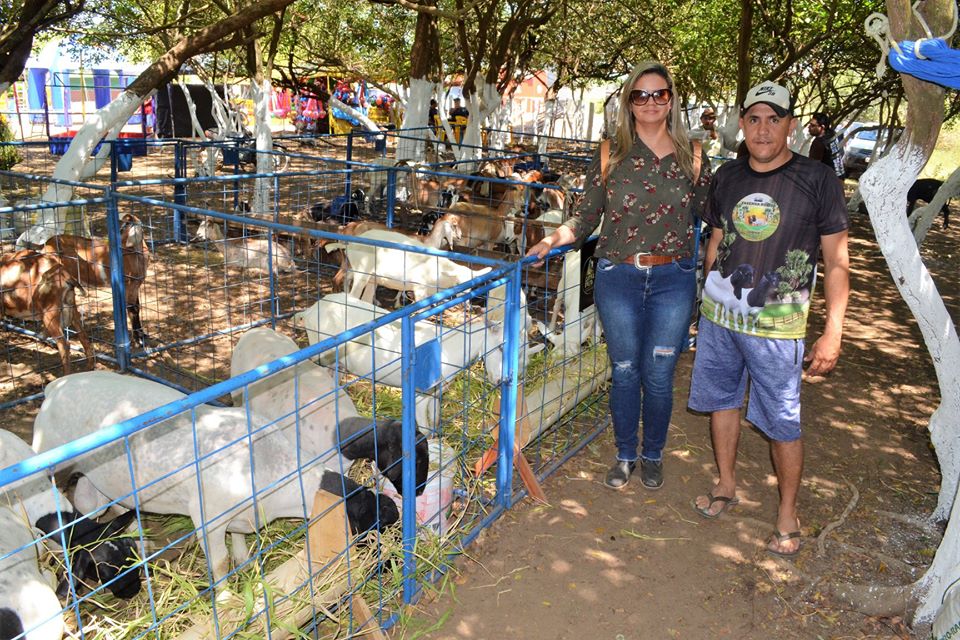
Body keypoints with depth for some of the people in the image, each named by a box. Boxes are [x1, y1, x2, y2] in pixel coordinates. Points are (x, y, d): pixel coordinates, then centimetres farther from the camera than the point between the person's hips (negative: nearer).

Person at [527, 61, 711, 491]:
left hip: (673, 279, 0)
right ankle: (625, 455, 30)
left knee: (658, 376, 5)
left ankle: (653, 455, 29)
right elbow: (587, 216, 1)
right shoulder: (610, 154, 2)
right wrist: (558, 236, -17)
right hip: (618, 278, 0)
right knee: (624, 372, 9)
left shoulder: (691, 157, 4)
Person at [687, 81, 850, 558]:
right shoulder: (727, 177, 5)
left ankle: (788, 514, 23)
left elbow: (836, 262, -6)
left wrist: (833, 332, -11)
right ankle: (726, 486, 37)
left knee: (782, 423, 3)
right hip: (717, 315, 5)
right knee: (721, 400, 16)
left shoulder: (817, 180, -7)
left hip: (775, 326, -4)